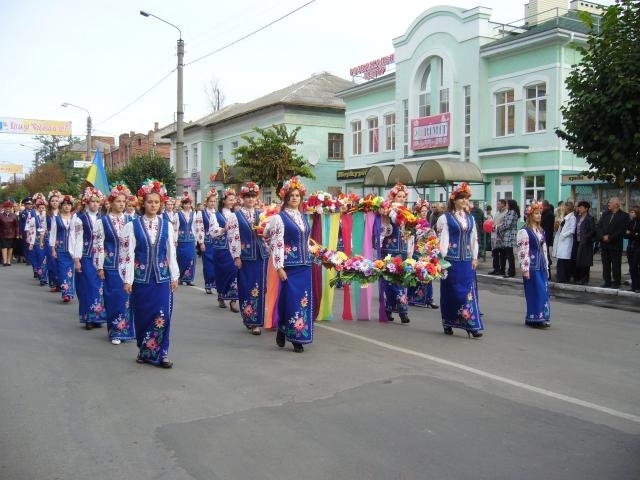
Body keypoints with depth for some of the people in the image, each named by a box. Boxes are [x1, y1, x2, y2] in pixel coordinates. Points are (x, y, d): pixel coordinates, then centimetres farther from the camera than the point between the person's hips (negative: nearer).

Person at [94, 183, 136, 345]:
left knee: (128, 297, 5)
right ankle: (116, 332, 14)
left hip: (129, 266, 3)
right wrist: (100, 267, -6)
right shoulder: (102, 221, -3)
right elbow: (98, 245, -4)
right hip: (112, 266, -2)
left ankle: (127, 329, 18)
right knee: (115, 298, 3)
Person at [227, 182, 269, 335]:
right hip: (245, 256, -3)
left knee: (259, 288, 0)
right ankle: (248, 319, 19)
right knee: (246, 288, 4)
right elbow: (233, 238, -6)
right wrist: (236, 257, -11)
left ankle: (256, 322, 7)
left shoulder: (261, 215, 11)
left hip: (261, 255, 3)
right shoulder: (236, 216, -1)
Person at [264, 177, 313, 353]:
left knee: (304, 300, 5)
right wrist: (279, 267, -16)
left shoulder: (304, 218, 13)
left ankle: (297, 338, 15)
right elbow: (277, 244, -11)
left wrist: (309, 260, 17)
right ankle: (282, 330, 16)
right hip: (289, 265, -6)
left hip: (304, 265, 6)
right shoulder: (279, 218, -5)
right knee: (291, 299, -4)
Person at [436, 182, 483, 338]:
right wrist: (442, 259, -12)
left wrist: (475, 258, 10)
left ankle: (472, 325, -1)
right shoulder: (445, 218, -4)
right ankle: (448, 324, 15)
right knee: (450, 291, 3)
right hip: (451, 259, -4)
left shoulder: (470, 218, 12)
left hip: (467, 261, 4)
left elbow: (474, 239, 15)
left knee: (469, 292, 0)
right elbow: (442, 238, -8)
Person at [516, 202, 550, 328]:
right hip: (532, 266, -7)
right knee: (535, 292, -5)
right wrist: (525, 269, -16)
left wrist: (546, 266, 16)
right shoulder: (524, 231, -9)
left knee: (543, 291, 7)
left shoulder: (541, 231, 15)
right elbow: (522, 251, -13)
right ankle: (535, 318, 3)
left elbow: (544, 249, 18)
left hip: (541, 266, 7)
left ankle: (541, 317, 14)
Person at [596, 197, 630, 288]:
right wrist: (603, 236, -9)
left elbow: (622, 230, -12)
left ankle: (616, 283, 7)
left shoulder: (624, 215, -3)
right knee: (605, 264, 7)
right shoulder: (605, 214, 13)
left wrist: (610, 238, -15)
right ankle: (607, 282, 14)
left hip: (615, 244, -5)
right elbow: (598, 227, 8)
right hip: (604, 244, 5)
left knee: (616, 265, 0)